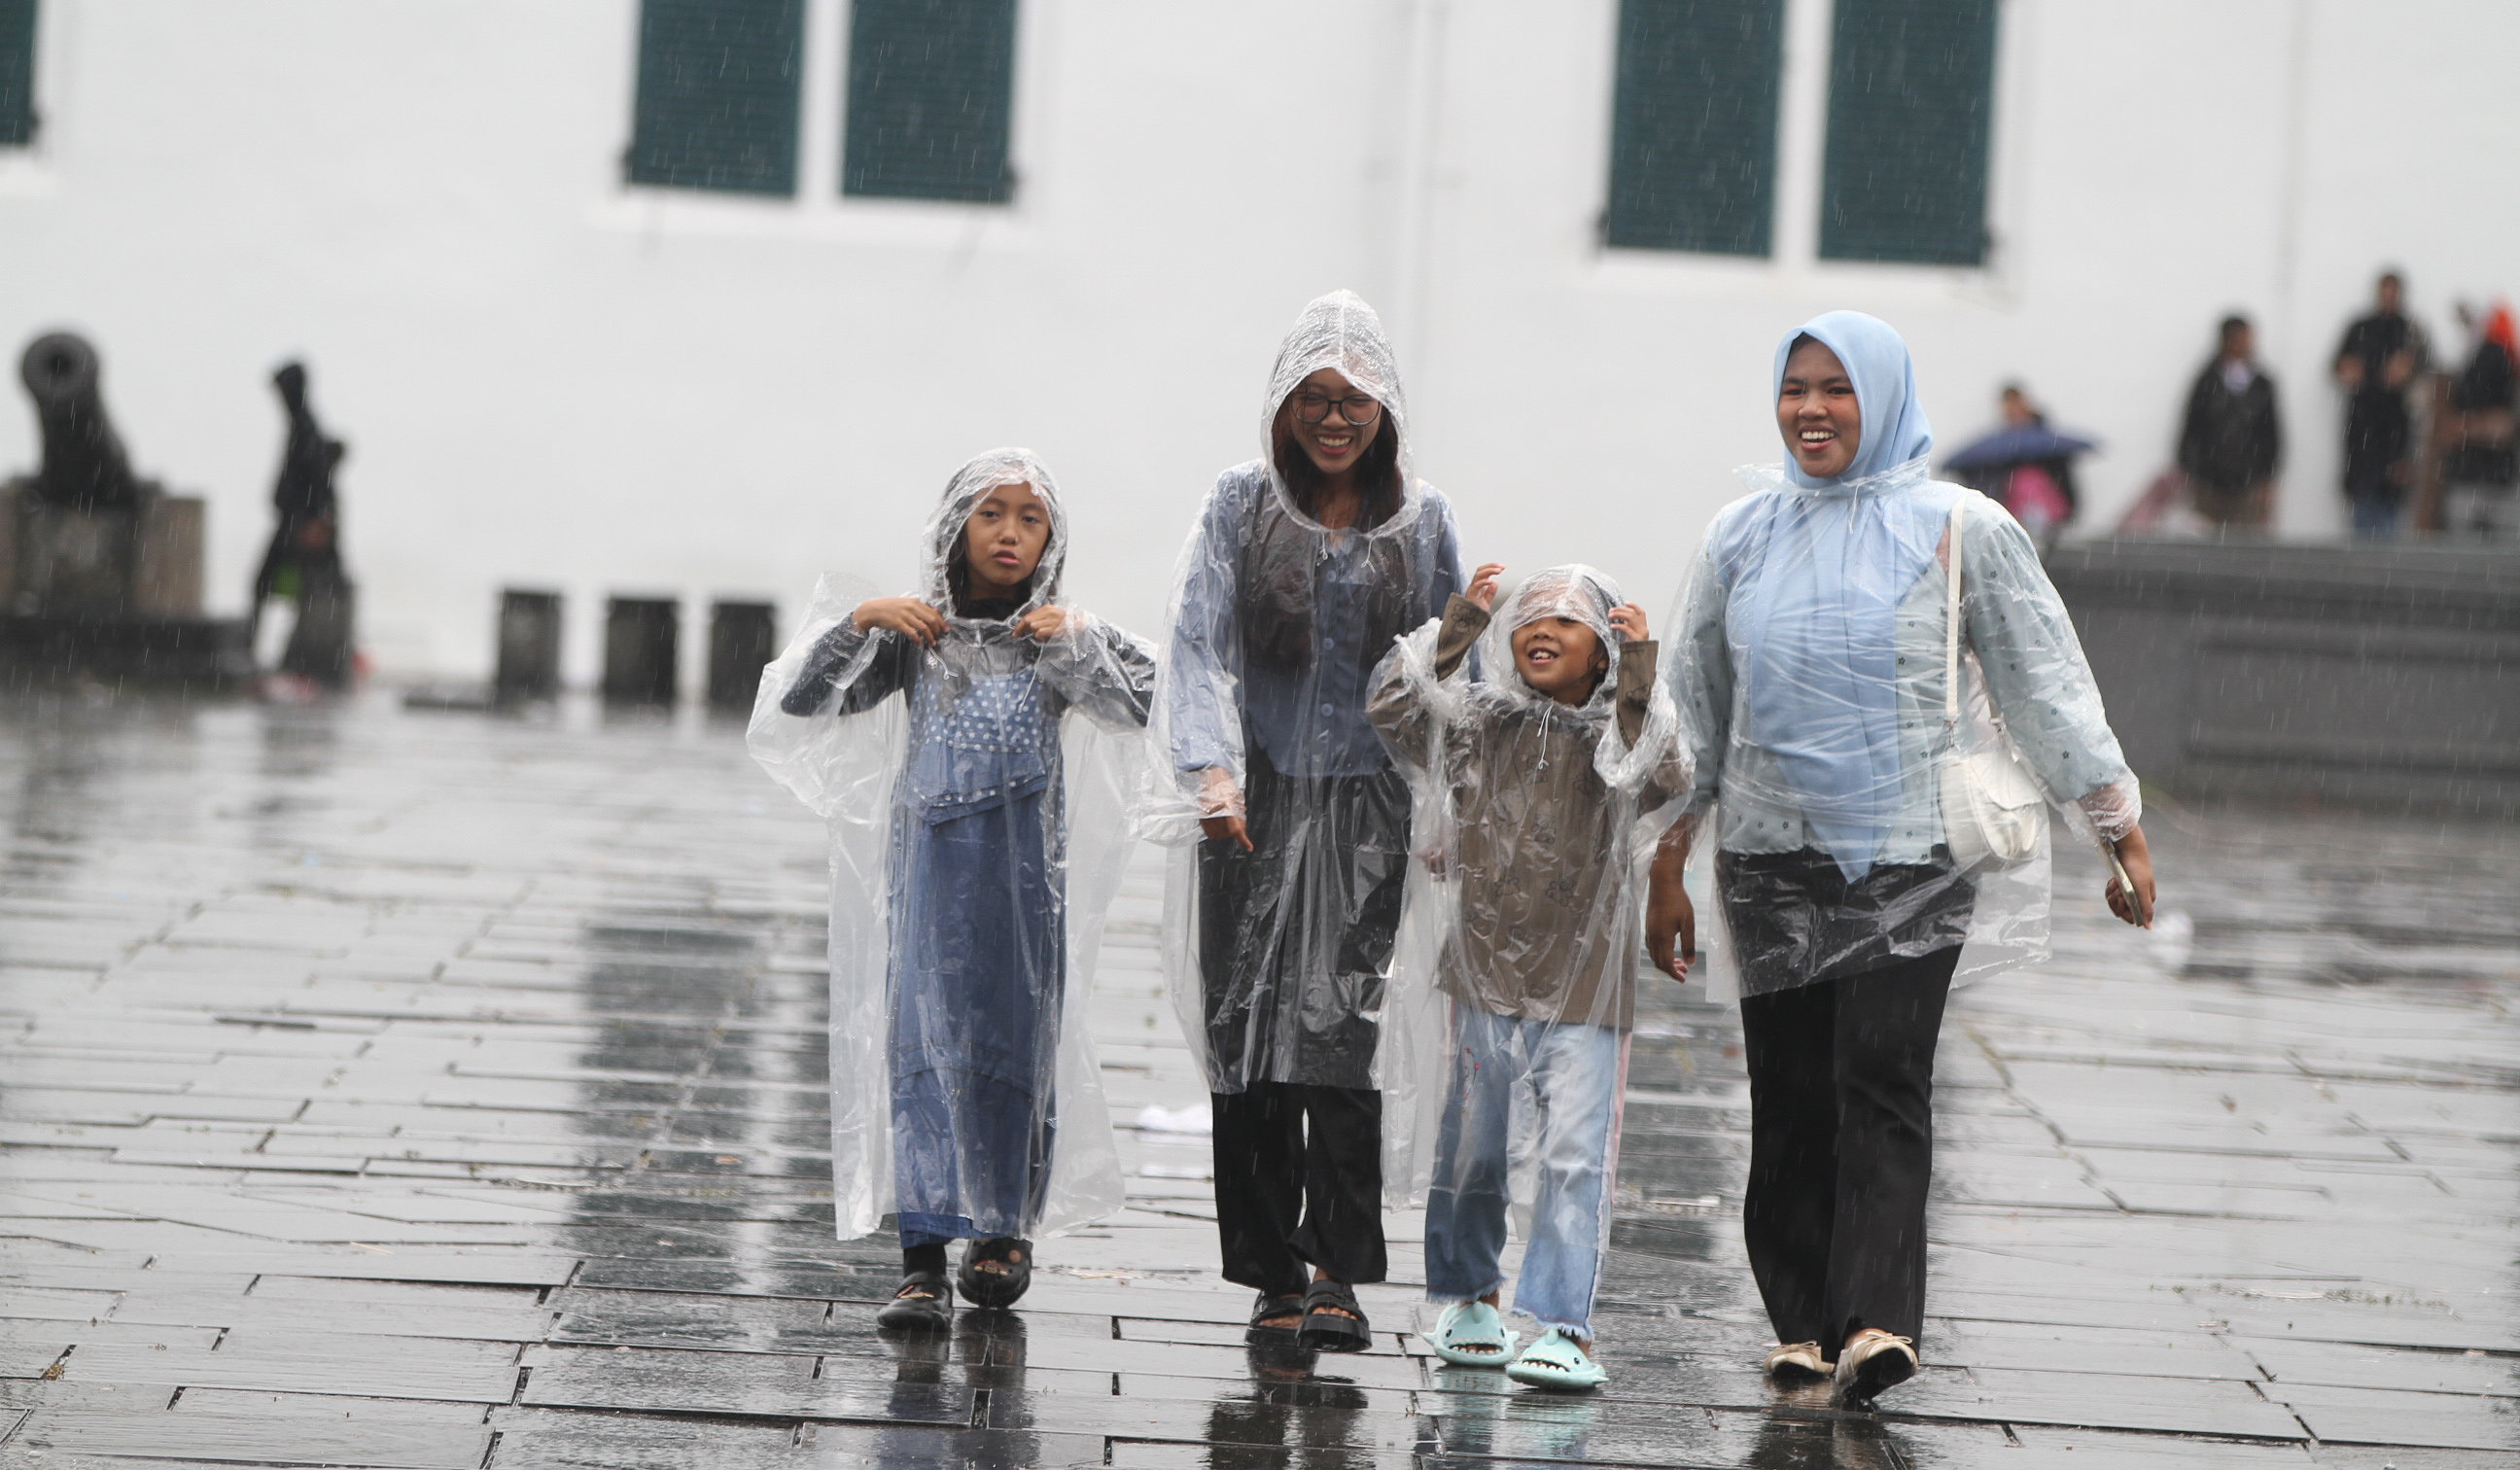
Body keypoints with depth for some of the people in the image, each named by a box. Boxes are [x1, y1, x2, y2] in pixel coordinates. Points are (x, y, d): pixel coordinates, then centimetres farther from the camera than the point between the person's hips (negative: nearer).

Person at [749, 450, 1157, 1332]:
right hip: (930, 863, -1)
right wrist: (858, 623, -9)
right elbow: (801, 702, 2)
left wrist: (1074, 643, -13)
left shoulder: (1064, 635, 6)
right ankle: (922, 1262, -12)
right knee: (924, 1045, -9)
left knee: (1017, 1045, 6)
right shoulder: (914, 632, 4)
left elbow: (1141, 708, -8)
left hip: (1027, 870, 1)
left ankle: (1006, 1229, 25)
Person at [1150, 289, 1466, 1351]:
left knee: (1341, 1029, -10)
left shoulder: (1422, 522, 8)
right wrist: (1212, 771, -20)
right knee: (1249, 1033, -2)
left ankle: (1338, 1271, -8)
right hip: (1257, 807, 0)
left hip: (1369, 807, 0)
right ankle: (1272, 1273, 5)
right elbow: (1203, 646, -6)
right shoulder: (1241, 506, 3)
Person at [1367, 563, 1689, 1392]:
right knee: (1472, 1146, 12)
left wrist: (1639, 677, -24)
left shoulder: (1620, 732, 0)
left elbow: (1665, 777, -19)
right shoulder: (1482, 719, 5)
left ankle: (1561, 1326, -8)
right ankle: (1467, 1298, 29)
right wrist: (1456, 627, -10)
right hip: (1485, 975, 2)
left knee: (1575, 1155, -8)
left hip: (1581, 987, -2)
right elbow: (1391, 710, -6)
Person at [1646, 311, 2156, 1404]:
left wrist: (2121, 832, 1)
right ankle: (1804, 1322, 11)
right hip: (1774, 859, 3)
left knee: (1882, 1077, -16)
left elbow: (2048, 687, 3)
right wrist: (1667, 867, 15)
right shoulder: (1742, 537, 10)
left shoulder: (1959, 531, 1)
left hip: (1915, 857, -3)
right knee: (1790, 1095, 1)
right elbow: (1695, 707, 16)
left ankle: (1877, 1321, -23)